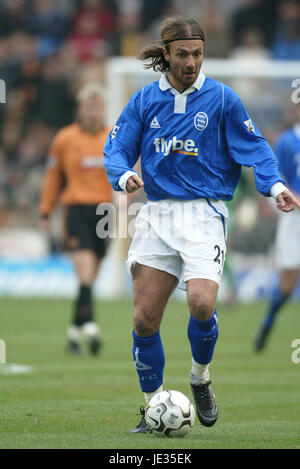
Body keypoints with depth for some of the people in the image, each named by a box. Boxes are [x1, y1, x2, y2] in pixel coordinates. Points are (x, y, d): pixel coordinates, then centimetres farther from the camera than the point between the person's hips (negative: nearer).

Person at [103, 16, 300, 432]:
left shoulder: (221, 98, -1)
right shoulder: (144, 101, 6)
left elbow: (254, 147, 2)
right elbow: (116, 149, 6)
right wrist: (124, 175, -16)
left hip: (204, 214, -3)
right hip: (157, 214, 3)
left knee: (201, 302, -24)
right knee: (144, 319, -2)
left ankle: (200, 378, 6)